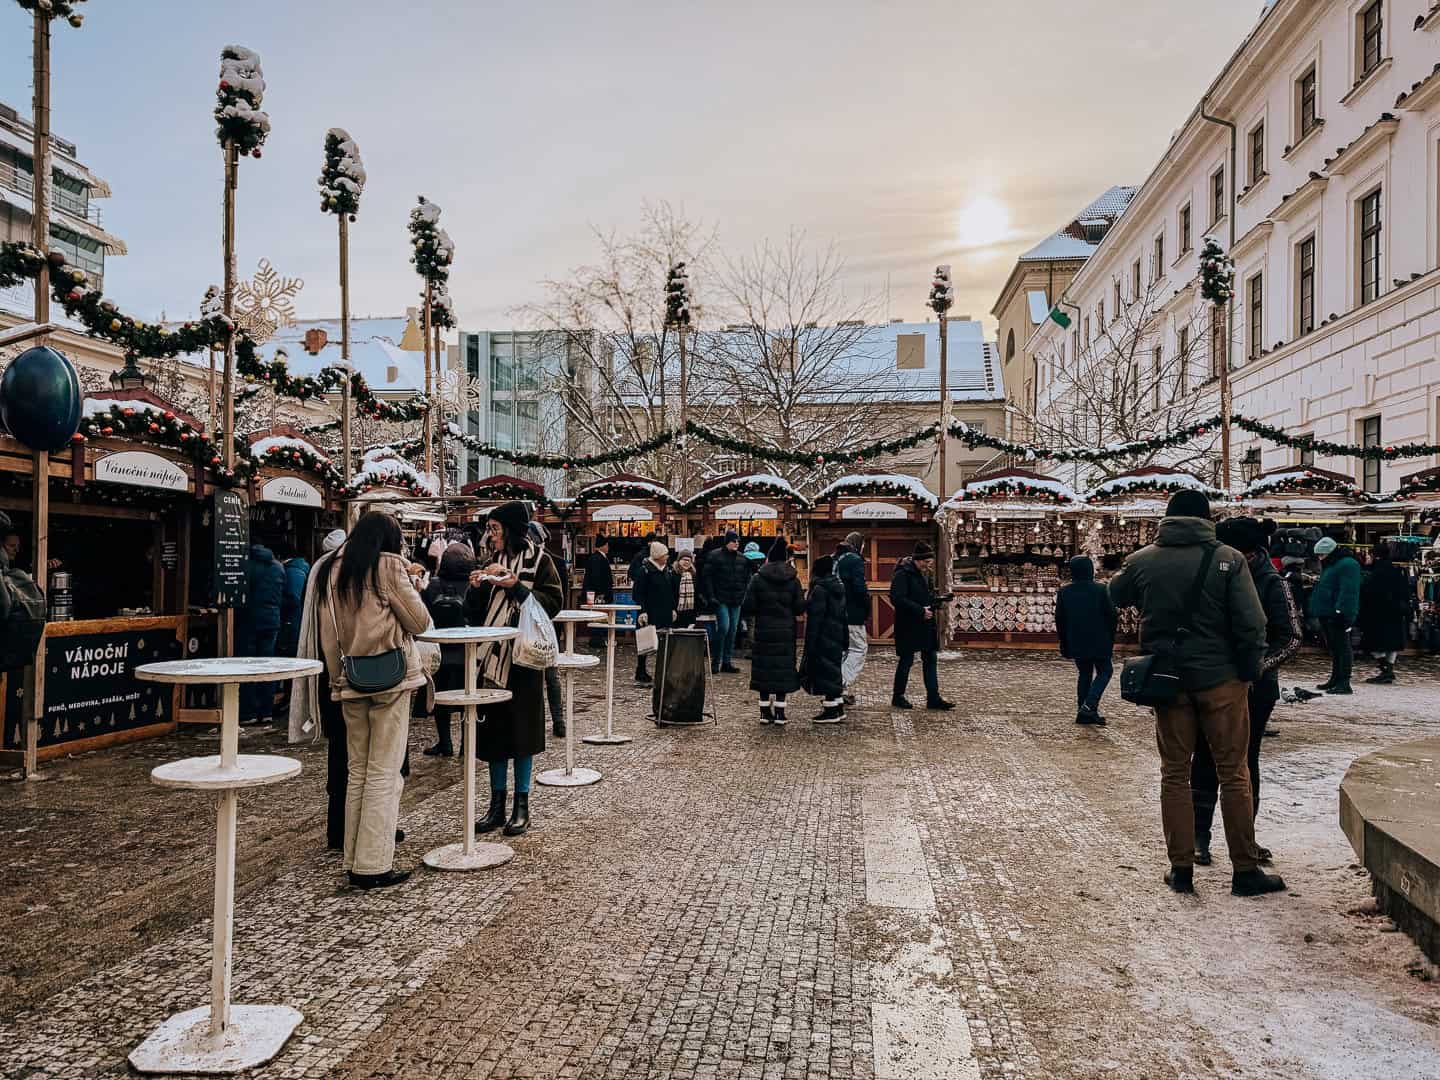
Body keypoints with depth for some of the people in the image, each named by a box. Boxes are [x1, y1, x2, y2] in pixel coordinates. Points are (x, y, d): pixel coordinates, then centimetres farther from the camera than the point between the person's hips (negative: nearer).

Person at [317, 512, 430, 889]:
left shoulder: (335, 568, 10)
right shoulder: (389, 565, -7)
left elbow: (326, 632, 11)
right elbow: (419, 622, -5)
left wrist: (336, 678, 17)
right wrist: (410, 584, 9)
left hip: (350, 679, 6)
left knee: (357, 771, 14)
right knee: (383, 773, -1)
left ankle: (354, 859, 20)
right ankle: (373, 865, 1)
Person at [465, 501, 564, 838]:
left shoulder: (538, 560, -3)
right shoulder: (491, 562, 11)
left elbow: (553, 602, -10)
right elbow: (474, 614, 11)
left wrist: (517, 587, -19)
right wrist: (476, 588, -8)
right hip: (491, 655, 5)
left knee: (522, 728, 0)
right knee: (493, 729, 7)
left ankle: (522, 805, 11)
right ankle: (497, 804, 18)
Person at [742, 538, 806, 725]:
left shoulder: (758, 578, -5)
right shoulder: (793, 580, -1)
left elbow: (747, 607, -8)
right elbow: (800, 608, -2)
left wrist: (753, 616, 13)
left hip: (763, 631, -1)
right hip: (786, 632, 1)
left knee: (764, 668, 7)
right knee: (783, 669, 6)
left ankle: (765, 712, 10)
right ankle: (779, 712, 6)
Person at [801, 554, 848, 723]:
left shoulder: (819, 590, -15)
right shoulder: (839, 588, 12)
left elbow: (815, 619, -18)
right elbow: (843, 616, 16)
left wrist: (810, 644, -16)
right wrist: (845, 640, 20)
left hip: (823, 639, -9)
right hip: (837, 638, 9)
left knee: (823, 673, -3)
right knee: (834, 672, 15)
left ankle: (831, 711, 0)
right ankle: (839, 708, 20)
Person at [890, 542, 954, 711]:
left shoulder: (925, 573, 12)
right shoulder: (903, 574, -16)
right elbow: (897, 598, -23)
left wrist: (935, 601, 1)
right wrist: (920, 610, -22)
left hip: (926, 625, 9)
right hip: (908, 626, -8)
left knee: (931, 659, 7)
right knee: (907, 660, 1)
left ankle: (933, 698, 11)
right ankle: (897, 697, 14)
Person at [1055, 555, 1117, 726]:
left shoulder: (1064, 592, -1)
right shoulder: (1101, 590, -11)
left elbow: (1059, 620, 3)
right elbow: (1112, 616, -7)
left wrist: (1065, 644, 13)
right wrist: (1111, 638, 7)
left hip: (1076, 643, 4)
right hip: (1100, 641, -4)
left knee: (1084, 674, 15)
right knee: (1104, 671, 10)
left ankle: (1083, 712, 13)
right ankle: (1089, 706, -8)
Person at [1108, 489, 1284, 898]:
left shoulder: (1142, 561, -1)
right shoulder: (1228, 560, -8)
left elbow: (1115, 595, 18)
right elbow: (1252, 624, -12)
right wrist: (1249, 672, 0)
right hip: (1221, 679, -2)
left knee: (1175, 774, 10)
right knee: (1233, 773, 8)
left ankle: (1181, 869, 14)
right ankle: (1245, 871, 14)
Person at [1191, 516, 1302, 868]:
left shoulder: (1272, 584, -9)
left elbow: (1292, 638, -10)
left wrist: (1257, 667, -22)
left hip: (1254, 689, -3)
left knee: (1245, 762, 8)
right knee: (1206, 760, 3)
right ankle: (1199, 837, 11)